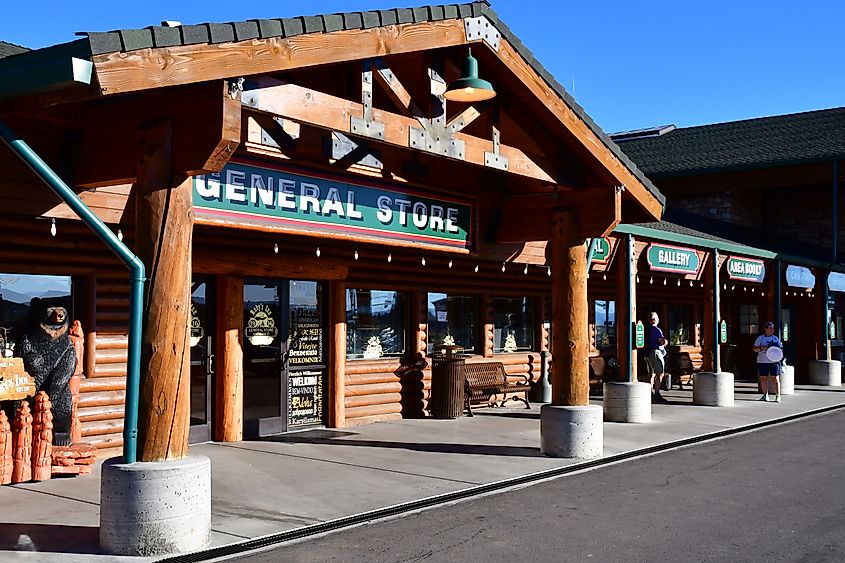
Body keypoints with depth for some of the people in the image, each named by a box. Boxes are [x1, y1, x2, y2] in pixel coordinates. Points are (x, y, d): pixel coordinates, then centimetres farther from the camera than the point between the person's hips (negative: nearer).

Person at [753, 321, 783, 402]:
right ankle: (765, 395, 18)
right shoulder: (760, 338, 4)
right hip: (762, 361, 0)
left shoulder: (776, 338, 10)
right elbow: (755, 349, 3)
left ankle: (778, 396, -6)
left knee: (775, 378, -6)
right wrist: (762, 348, -14)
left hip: (774, 361, 0)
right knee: (763, 378, 5)